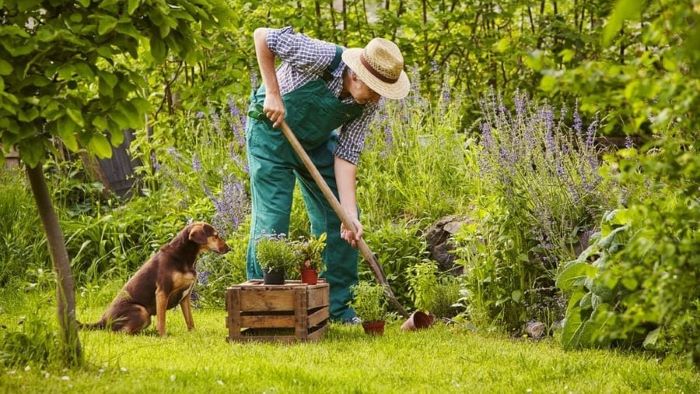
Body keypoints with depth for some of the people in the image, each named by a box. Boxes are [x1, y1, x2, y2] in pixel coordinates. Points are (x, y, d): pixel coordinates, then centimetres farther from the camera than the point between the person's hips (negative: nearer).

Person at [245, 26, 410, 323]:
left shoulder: (368, 104, -17)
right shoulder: (320, 58, -34)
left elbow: (346, 155, -14)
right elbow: (262, 36, -25)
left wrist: (349, 214, -21)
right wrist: (273, 93, -26)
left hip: (316, 140, 6)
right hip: (272, 130, -5)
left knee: (338, 219, 2)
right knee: (272, 219, -11)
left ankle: (337, 306, 13)